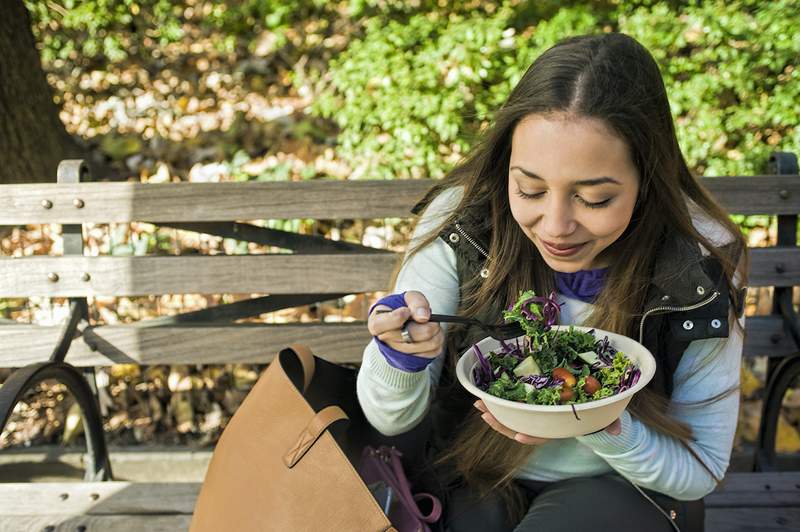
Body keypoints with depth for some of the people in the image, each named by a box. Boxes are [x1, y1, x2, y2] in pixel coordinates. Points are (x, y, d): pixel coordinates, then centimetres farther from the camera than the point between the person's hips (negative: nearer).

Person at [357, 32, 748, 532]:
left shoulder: (702, 270, -20)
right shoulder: (460, 221, -20)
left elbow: (701, 470, -9)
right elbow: (390, 418, -11)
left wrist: (601, 426, -29)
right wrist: (399, 357, -35)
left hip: (621, 491, -1)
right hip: (471, 481, 1)